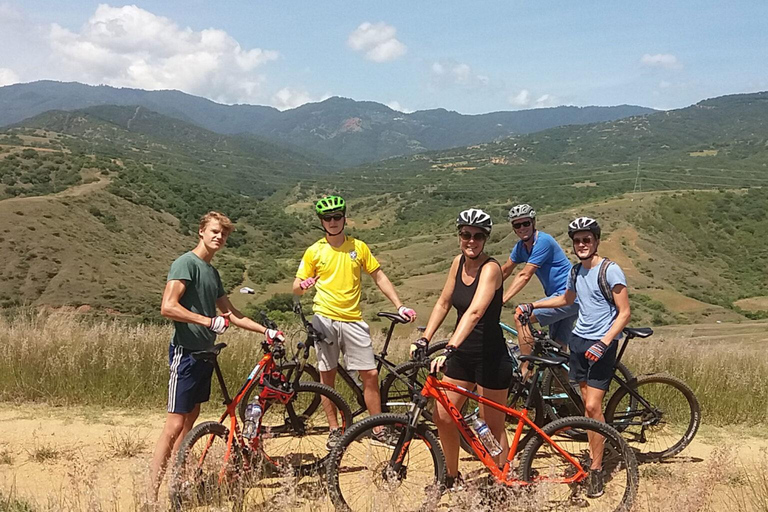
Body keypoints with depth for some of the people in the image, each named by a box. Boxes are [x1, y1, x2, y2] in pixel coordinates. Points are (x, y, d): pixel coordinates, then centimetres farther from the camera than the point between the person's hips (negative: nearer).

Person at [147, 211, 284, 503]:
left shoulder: (212, 272, 16)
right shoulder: (186, 263, -11)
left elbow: (230, 313, 22)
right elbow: (168, 307, -22)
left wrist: (266, 331, 17)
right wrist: (210, 321, -20)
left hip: (203, 353, 9)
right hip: (186, 351, -9)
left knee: (191, 418, 14)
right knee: (175, 424, -10)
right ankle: (152, 497, -8)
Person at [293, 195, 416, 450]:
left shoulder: (358, 247, 7)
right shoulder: (314, 251, 3)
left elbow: (379, 277, 10)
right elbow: (296, 287, 5)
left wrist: (400, 306, 1)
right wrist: (302, 285, -20)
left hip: (353, 320, 1)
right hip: (324, 319, -1)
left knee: (370, 374, -2)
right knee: (327, 376, 4)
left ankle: (379, 430, 9)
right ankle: (334, 430, 16)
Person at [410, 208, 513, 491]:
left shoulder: (490, 268, -20)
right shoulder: (458, 262, 3)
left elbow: (474, 312, -33)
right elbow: (444, 303, 11)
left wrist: (449, 349, -43)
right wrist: (424, 339, 2)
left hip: (490, 358, -7)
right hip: (462, 354, 7)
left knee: (493, 428, 4)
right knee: (443, 418, 7)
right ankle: (453, 478, 27)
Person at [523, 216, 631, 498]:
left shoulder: (610, 270, -13)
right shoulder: (576, 271, 9)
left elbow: (624, 313, -13)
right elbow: (567, 299, 29)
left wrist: (603, 343, -23)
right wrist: (533, 305, 24)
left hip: (601, 343, -7)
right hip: (579, 339, 7)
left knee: (592, 406, -10)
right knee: (587, 403, 8)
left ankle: (596, 469, -3)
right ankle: (596, 452, 19)